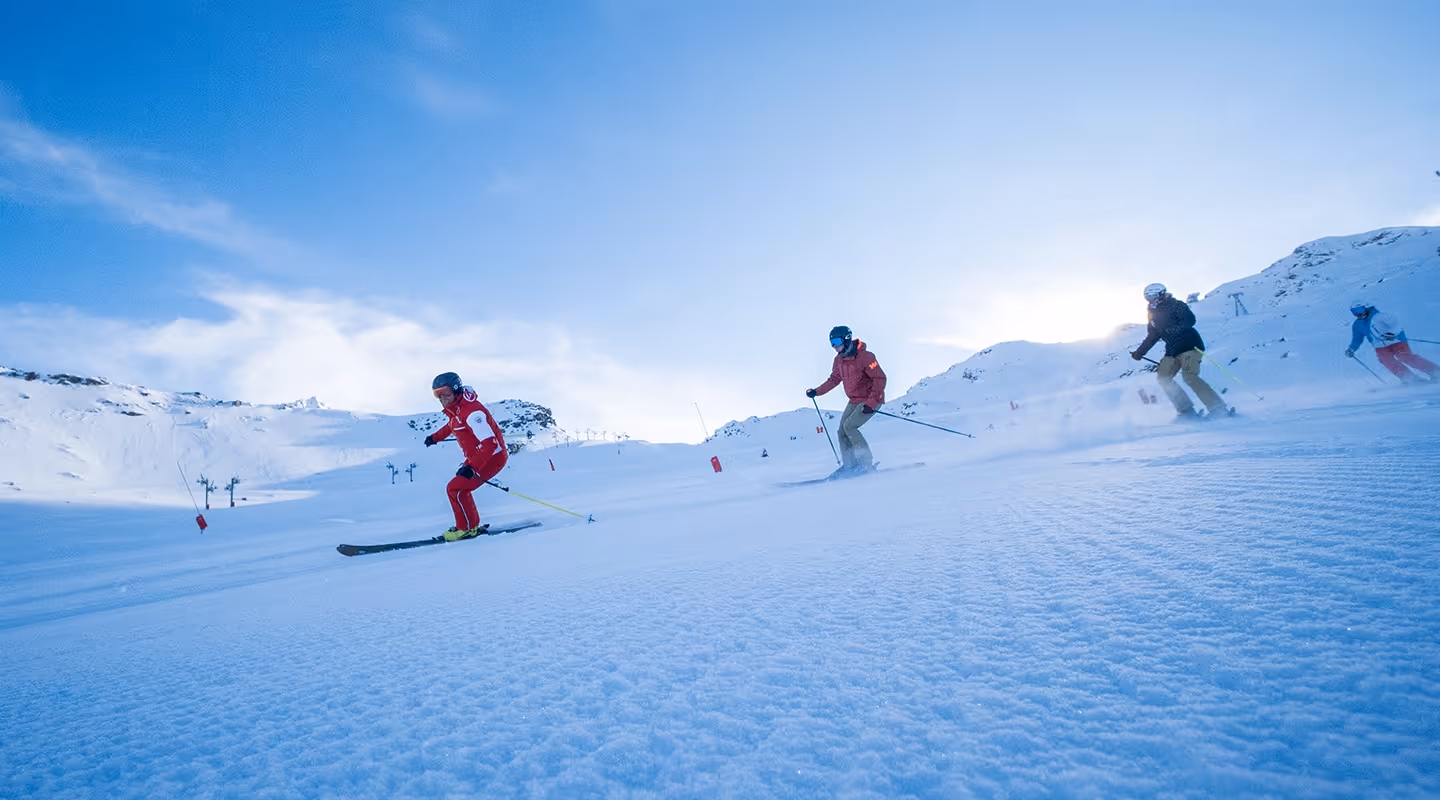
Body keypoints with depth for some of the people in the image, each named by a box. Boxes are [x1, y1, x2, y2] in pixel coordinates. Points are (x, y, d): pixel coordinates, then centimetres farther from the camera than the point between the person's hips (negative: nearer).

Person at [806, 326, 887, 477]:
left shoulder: (865, 357, -22)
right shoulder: (839, 360, 2)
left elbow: (880, 378, -23)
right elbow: (834, 379, 17)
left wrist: (871, 403, -30)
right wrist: (816, 391, 8)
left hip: (871, 400, -8)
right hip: (854, 400, 8)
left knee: (849, 426, -19)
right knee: (842, 431, 1)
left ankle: (867, 462, -11)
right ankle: (849, 465, 9)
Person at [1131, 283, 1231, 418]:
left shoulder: (1175, 305, -7)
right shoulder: (1154, 315, 15)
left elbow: (1190, 320, -21)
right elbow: (1152, 337, 22)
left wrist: (1173, 329, -30)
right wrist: (1140, 352, 18)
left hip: (1190, 345, -8)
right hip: (1172, 351, 8)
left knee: (1189, 376, -24)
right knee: (1163, 377, -1)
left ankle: (1219, 409, -22)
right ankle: (1187, 411, 2)